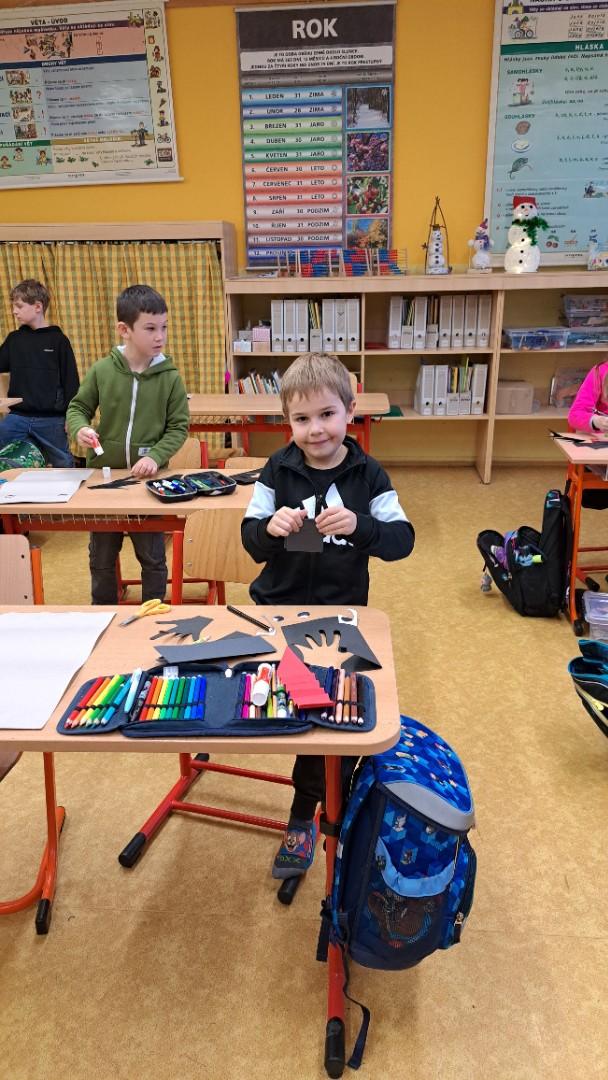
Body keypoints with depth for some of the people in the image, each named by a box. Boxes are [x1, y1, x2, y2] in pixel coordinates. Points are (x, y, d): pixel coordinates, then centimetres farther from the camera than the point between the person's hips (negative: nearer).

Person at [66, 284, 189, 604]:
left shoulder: (169, 377, -7)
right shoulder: (102, 370, -6)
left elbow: (178, 427, -4)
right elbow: (77, 408, 6)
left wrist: (155, 457, -19)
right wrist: (80, 429, -16)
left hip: (149, 478, -1)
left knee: (152, 556, 13)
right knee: (101, 557, 16)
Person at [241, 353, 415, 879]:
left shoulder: (368, 474, -6)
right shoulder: (278, 469, -3)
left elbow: (403, 539, -11)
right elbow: (252, 542, -3)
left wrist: (359, 525, -30)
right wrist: (271, 528, -26)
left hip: (339, 613, -1)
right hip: (276, 607, 1)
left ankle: (304, 816, 27)